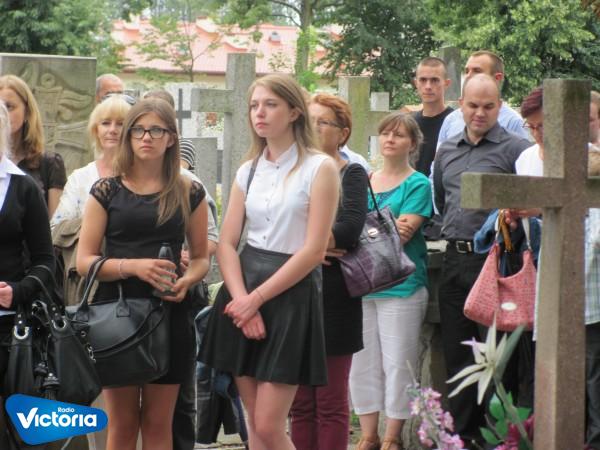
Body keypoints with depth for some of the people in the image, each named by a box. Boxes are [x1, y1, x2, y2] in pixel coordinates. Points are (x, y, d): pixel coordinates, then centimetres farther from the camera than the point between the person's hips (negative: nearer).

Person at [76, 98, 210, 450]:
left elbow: (202, 257, 12)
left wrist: (187, 281, -11)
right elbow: (85, 261, -1)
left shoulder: (190, 193, 6)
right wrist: (132, 266, -18)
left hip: (169, 315, 1)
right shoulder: (106, 191, 3)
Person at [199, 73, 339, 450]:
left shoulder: (320, 168, -6)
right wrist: (242, 300, -12)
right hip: (243, 297, 5)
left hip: (291, 295, -5)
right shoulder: (248, 171, 12)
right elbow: (227, 244, 5)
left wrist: (257, 299, -13)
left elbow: (314, 251, -12)